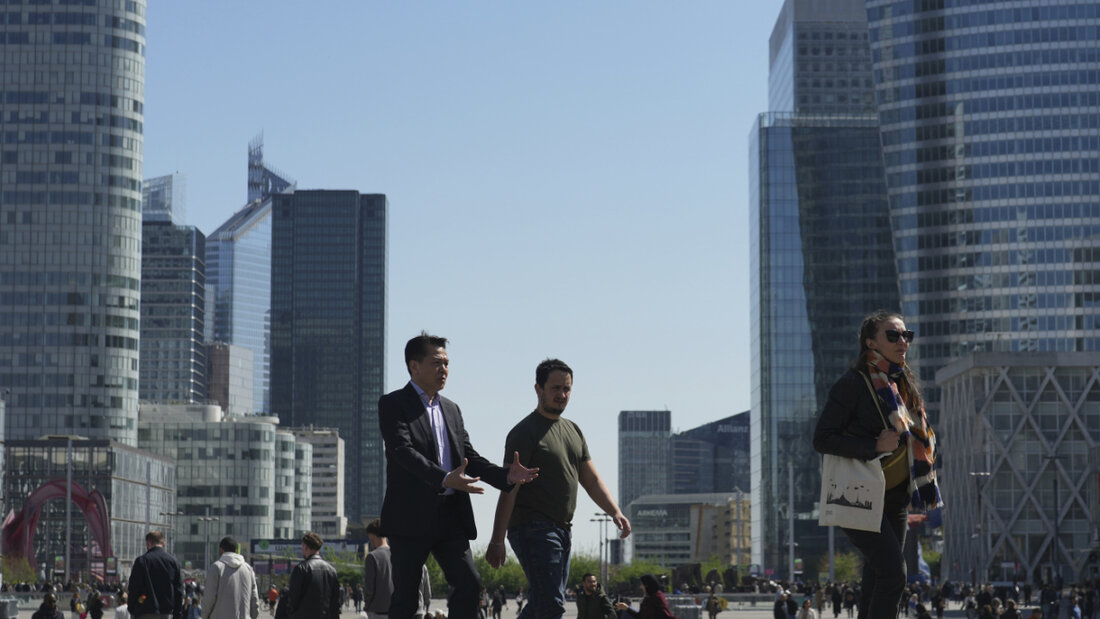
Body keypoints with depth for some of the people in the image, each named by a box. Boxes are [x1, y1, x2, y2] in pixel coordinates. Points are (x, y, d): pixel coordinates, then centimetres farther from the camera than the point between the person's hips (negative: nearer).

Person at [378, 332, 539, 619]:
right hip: (410, 517, -6)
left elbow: (469, 456, 14)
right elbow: (403, 451, -17)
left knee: (469, 583, -6)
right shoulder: (393, 404, -3)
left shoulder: (451, 409, 19)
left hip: (450, 517, 6)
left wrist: (506, 476, -4)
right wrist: (445, 479, -31)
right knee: (406, 596, -1)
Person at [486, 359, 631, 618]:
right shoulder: (525, 432, -8)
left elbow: (591, 480, 18)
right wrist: (496, 541, -16)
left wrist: (615, 512, 1)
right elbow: (509, 489, -12)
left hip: (561, 530, 8)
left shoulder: (572, 430, 18)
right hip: (533, 529, -8)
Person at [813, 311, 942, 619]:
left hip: (894, 498, 8)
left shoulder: (903, 383, 13)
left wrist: (923, 487, 12)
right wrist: (874, 446, -22)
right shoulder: (854, 383, -11)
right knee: (893, 572, -17)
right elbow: (822, 439, -15)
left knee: (877, 577, 9)